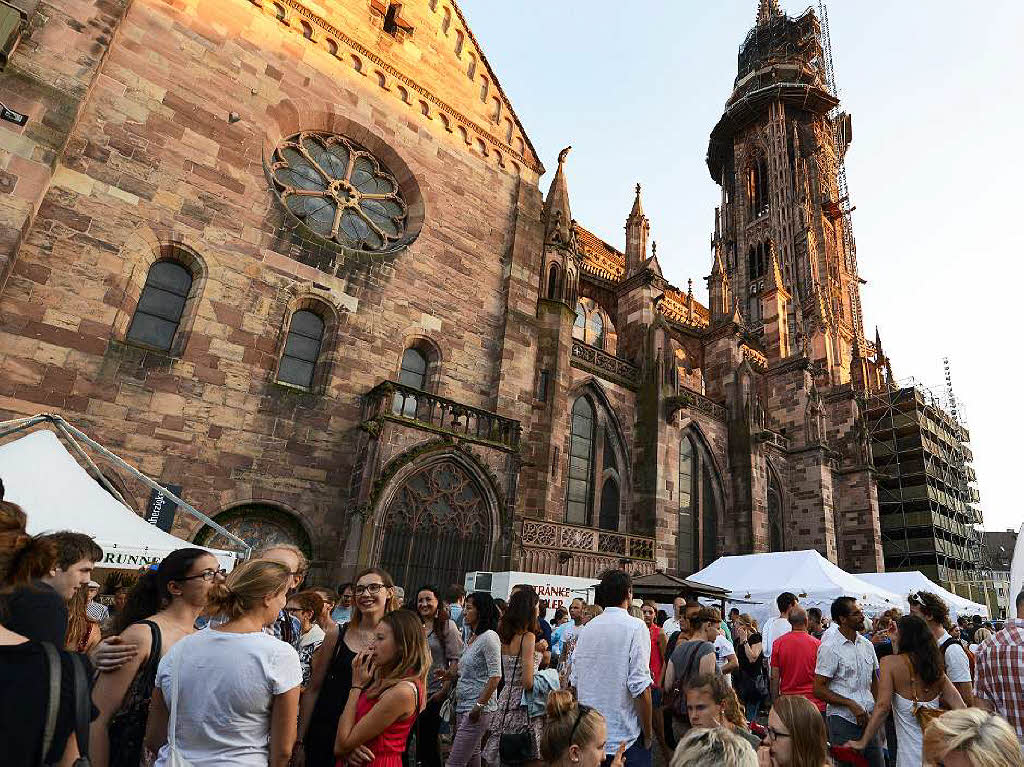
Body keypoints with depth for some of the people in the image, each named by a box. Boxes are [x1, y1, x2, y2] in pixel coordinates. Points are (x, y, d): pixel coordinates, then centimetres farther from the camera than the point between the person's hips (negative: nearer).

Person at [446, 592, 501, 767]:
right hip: (463, 707, 9)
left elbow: (495, 676, -19)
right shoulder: (472, 637, 13)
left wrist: (479, 705, -19)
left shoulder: (489, 637, -15)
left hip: (479, 709, -9)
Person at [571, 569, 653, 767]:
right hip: (625, 738, -5)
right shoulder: (635, 627, -14)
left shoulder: (587, 629, 3)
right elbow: (640, 686, -18)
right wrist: (648, 734, -7)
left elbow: (575, 682, 8)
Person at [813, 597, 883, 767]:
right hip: (842, 721, -6)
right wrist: (851, 704, -20)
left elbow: (874, 681, 20)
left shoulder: (867, 645, 8)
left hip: (868, 719, 6)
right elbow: (819, 690, -14)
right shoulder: (829, 647, -14)